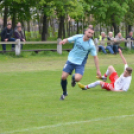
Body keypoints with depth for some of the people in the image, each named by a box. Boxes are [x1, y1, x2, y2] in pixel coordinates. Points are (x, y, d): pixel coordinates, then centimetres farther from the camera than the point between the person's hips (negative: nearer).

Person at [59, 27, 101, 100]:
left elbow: (95, 57, -7)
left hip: (80, 63, -2)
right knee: (63, 77, -8)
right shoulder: (78, 37, -8)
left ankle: (74, 78, 17)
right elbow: (67, 40, 0)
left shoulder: (91, 45, -13)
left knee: (77, 78, -25)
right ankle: (64, 93, 20)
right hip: (71, 60, 2)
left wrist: (98, 70, -9)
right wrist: (64, 41, -27)